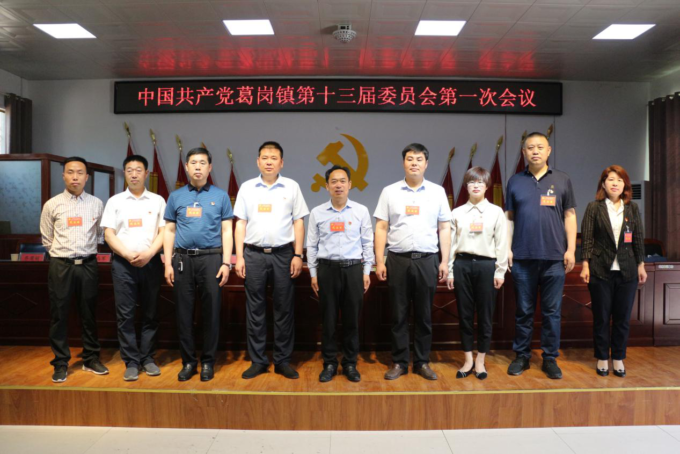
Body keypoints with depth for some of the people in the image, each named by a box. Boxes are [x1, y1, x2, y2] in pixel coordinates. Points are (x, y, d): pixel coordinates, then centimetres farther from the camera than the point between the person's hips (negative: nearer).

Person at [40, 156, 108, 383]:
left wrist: (87, 251, 13)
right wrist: (60, 254, 11)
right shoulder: (52, 205, 1)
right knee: (59, 315, 4)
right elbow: (47, 239, 10)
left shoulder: (96, 204, 3)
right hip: (60, 265, -1)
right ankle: (61, 363, 17)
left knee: (88, 314, 10)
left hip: (88, 264, 1)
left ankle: (91, 358, 23)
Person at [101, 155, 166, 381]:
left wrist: (149, 253, -13)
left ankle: (148, 358, 15)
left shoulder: (157, 201, 9)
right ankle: (131, 362, 8)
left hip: (151, 262, 0)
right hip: (123, 263, 0)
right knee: (125, 314, 0)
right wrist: (129, 255, -11)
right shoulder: (115, 201, 10)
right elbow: (109, 234, 3)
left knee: (150, 313, 4)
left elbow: (163, 231, 3)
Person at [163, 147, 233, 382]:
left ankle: (208, 361, 16)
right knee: (184, 312, 6)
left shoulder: (220, 196, 5)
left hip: (211, 258, -1)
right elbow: (169, 231, 10)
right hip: (182, 259, 2)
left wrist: (226, 263, -6)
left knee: (211, 311, 3)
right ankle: (188, 361, 19)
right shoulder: (176, 196, 9)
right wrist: (168, 263, 2)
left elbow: (226, 231, 3)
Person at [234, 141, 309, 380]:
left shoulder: (292, 187, 5)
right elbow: (241, 223, 7)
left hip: (283, 254, -1)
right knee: (255, 309, 5)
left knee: (284, 308, 4)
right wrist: (239, 256, 0)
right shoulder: (247, 187, 8)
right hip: (253, 254, 1)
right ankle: (258, 360, 17)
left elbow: (298, 223, 4)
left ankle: (283, 360, 15)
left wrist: (298, 255, -3)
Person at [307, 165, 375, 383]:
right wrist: (313, 274, 2)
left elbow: (368, 243, 5)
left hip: (353, 269, 0)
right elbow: (312, 245, 5)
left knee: (352, 319, 6)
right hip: (327, 269, 0)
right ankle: (329, 363, 19)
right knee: (328, 319, 6)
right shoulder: (317, 213, 3)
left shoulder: (361, 211, 3)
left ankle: (350, 363, 20)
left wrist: (366, 271, 1)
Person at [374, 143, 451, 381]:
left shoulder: (437, 191, 7)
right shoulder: (390, 192, 4)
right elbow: (381, 229, 2)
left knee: (424, 315, 8)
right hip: (397, 260, 0)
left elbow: (444, 228, 7)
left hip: (427, 260, 1)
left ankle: (422, 362, 21)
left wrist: (445, 261, 1)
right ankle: (399, 362, 18)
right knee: (399, 315, 6)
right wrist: (379, 261, -4)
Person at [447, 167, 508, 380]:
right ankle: (468, 360, 20)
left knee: (485, 315, 5)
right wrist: (449, 271, 3)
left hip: (486, 265, -1)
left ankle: (480, 361, 19)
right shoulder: (457, 213, 6)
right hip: (462, 264, 1)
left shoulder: (496, 212, 3)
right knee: (465, 314, 7)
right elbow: (451, 243, 6)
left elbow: (502, 244, 2)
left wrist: (500, 271, -2)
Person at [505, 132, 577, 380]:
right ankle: (522, 356, 19)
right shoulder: (515, 181, 7)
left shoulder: (562, 180, 7)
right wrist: (507, 249, 1)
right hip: (522, 257, 0)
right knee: (523, 310, 8)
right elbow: (509, 218, 8)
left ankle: (550, 358, 18)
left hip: (554, 257, 0)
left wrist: (571, 249, 0)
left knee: (552, 311, 6)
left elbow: (570, 216, 6)